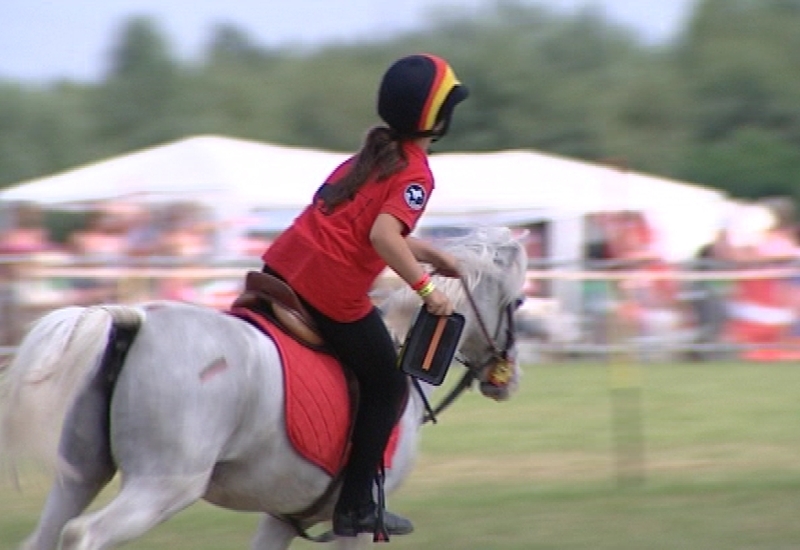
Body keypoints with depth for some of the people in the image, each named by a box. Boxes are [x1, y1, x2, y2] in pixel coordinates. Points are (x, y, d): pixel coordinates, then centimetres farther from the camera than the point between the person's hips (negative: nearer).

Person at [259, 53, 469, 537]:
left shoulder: (373, 154, 17)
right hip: (334, 292, -7)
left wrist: (431, 254, 25)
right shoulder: (416, 173, -8)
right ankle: (356, 508, 10)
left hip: (283, 264, 7)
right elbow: (383, 236, -22)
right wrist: (426, 288, -16)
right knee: (388, 388, 10)